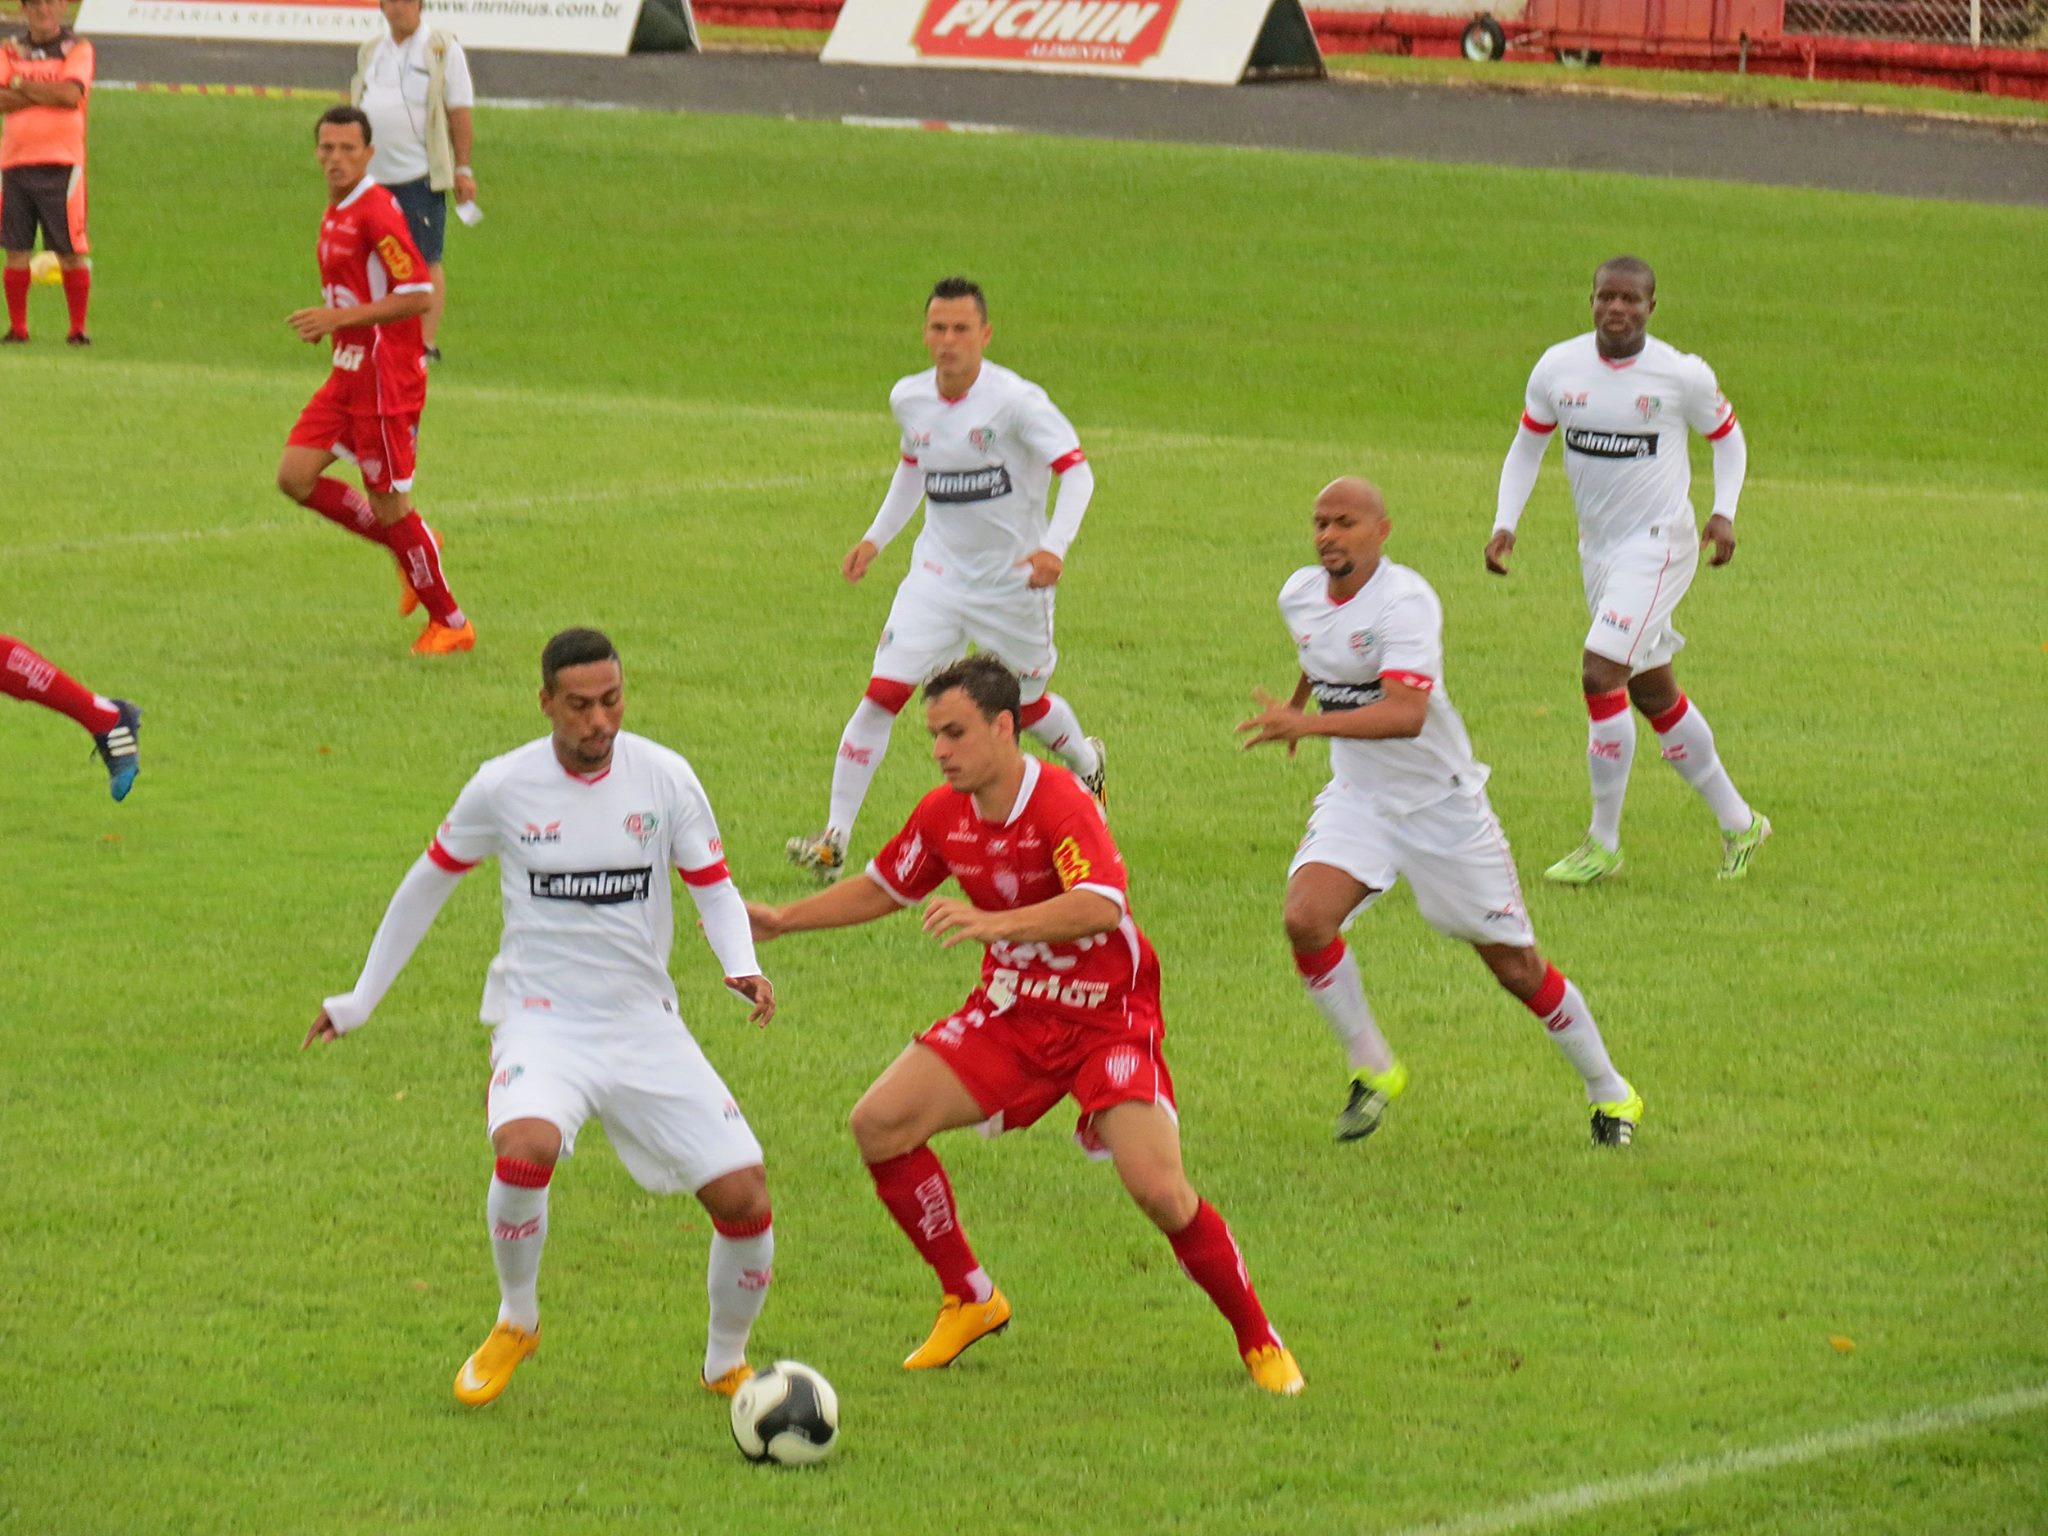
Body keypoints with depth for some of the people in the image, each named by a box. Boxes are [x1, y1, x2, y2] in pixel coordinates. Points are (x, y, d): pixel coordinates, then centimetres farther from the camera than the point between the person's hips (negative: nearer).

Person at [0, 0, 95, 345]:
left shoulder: (78, 49, 4)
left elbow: (71, 94, -14)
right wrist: (46, 94, -10)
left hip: (62, 162, -3)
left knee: (72, 252, -4)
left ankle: (78, 328, 2)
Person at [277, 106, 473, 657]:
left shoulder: (376, 213, -17)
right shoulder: (335, 214, 13)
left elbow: (417, 296, -22)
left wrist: (340, 318, -23)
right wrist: (323, 321, 8)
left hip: (386, 378, -9)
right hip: (348, 371, 9)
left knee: (388, 504, -3)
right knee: (295, 476, 2)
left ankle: (450, 623, 11)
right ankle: (408, 547, 17)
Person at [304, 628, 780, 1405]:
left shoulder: (664, 778, -3)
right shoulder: (503, 787, -6)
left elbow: (714, 886, 5)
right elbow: (429, 881, 9)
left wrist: (742, 966, -17)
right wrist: (361, 1000, 15)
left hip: (645, 1024, 2)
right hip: (542, 1017, -2)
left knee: (743, 1192, -9)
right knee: (527, 1145, -34)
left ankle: (727, 1361, 20)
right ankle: (515, 1322, -6)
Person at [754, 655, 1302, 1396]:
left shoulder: (1060, 801, -23)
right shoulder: (943, 814, -1)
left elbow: (1101, 905, -41)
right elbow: (882, 889, 18)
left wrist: (995, 923, -54)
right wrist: (780, 920, 14)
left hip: (1106, 1019, -7)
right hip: (1011, 1012, 7)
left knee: (1158, 1189, -21)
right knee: (879, 1122, -6)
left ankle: (1260, 1342, 0)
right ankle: (970, 1300, 10)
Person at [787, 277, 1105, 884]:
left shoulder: (1016, 401, -19)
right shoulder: (909, 399, -1)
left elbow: (1075, 470, -21)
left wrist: (1054, 547, -35)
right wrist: (876, 537, 15)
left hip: (1013, 580, -3)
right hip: (938, 575, 3)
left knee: (1027, 707, 14)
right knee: (883, 692, -12)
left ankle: (1087, 764, 50)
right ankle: (833, 839, -10)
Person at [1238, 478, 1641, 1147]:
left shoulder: (1405, 601, -24)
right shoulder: (1300, 595, -1)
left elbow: (1407, 713, -37)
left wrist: (1308, 721, -47)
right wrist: (1297, 700, 43)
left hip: (1442, 803, -5)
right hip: (1357, 799, 5)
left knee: (1513, 962, 2)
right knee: (1305, 918, -21)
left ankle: (1609, 1091, 23)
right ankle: (1372, 1071, -1)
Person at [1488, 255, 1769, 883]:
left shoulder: (1683, 375, -12)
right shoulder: (1557, 368, -2)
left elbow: (1728, 438, 5)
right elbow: (1528, 446, 11)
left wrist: (1724, 512, -10)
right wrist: (1505, 524, 0)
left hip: (1657, 545, -6)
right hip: (1597, 547, 6)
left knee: (1601, 673, -19)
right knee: (1653, 694, 13)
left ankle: (1603, 842, -9)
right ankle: (1737, 821, 28)